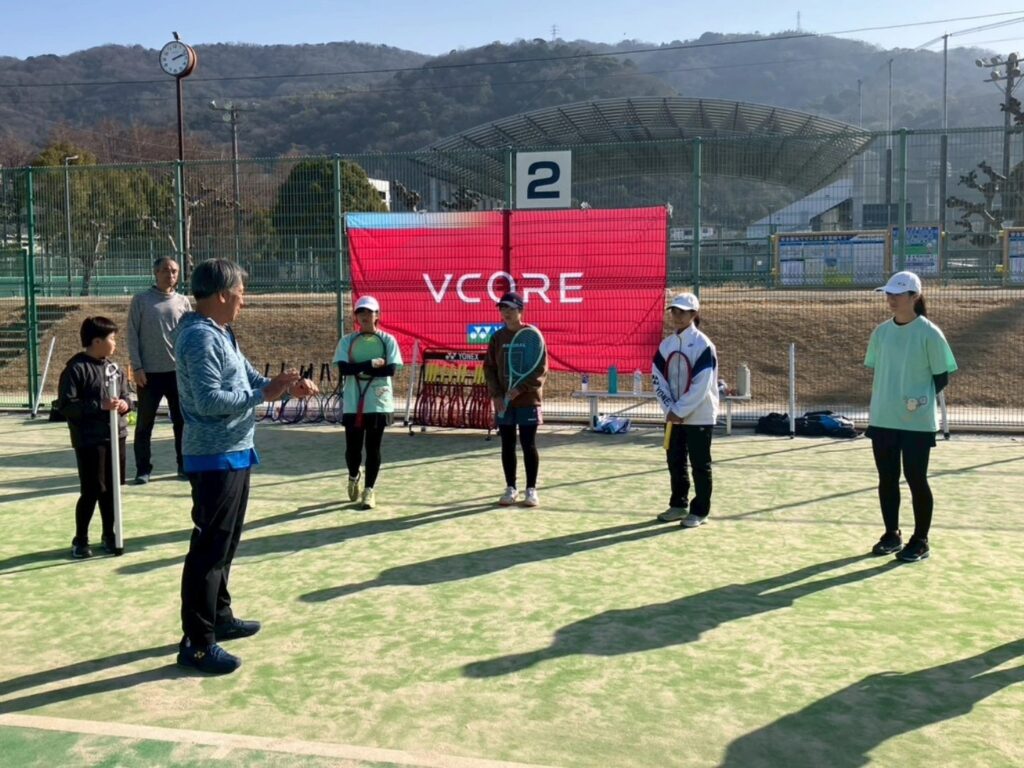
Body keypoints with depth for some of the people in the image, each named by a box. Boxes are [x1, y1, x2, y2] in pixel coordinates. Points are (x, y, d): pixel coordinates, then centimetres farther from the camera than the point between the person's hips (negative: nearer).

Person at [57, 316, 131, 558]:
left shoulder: (114, 368, 7)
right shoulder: (76, 368, -12)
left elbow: (125, 396, 15)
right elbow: (66, 405, -16)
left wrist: (125, 404, -8)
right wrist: (100, 405, -23)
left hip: (116, 436, 6)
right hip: (89, 440, -6)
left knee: (111, 489, 13)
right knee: (91, 491, 0)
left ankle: (109, 535, 27)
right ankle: (80, 539, 16)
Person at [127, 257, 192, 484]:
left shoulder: (183, 302, 6)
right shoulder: (141, 300, 0)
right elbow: (132, 335, -2)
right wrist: (136, 367, -8)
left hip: (179, 370, 2)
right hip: (149, 371, -2)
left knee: (182, 421, 7)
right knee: (144, 423, 4)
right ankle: (143, 469, 12)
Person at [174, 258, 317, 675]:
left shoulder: (221, 334, 14)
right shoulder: (200, 338, -19)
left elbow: (249, 378, 16)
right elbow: (209, 400, -26)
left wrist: (287, 386, -1)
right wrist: (264, 394, -21)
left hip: (234, 454, 11)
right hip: (215, 458, -11)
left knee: (224, 543, 20)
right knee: (209, 548, -5)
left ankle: (219, 617, 34)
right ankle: (197, 643, 4)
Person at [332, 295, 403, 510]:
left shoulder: (388, 340, 0)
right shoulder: (347, 341, 3)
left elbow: (391, 369, -11)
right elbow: (343, 368, -10)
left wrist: (358, 369, -12)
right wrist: (371, 364, -18)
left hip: (379, 403, -1)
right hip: (353, 404, 1)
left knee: (373, 448, 4)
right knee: (353, 447, 6)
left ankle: (369, 490, 18)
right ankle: (354, 477, 37)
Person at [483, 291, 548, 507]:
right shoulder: (497, 337, 7)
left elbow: (541, 369, -8)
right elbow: (489, 368, 8)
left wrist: (520, 389, -17)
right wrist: (496, 395, -5)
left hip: (528, 400, -3)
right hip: (503, 401, 4)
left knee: (528, 445, 1)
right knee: (507, 445, 8)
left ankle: (531, 489, 10)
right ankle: (511, 488, 18)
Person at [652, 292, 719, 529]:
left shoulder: (703, 345, -12)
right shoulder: (665, 345, 6)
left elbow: (701, 386, -18)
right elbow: (658, 379, 4)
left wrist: (680, 411, -17)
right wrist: (670, 409, -8)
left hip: (699, 416, -6)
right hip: (673, 416, 6)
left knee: (700, 465, 2)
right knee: (675, 463, 13)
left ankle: (700, 511, 10)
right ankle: (678, 505, 27)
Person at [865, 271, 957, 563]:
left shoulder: (929, 333, -9)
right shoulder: (881, 332, 6)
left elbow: (942, 377, -4)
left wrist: (920, 399, -14)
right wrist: (878, 405, 8)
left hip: (916, 422, -5)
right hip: (882, 419, 5)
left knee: (916, 480, 3)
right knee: (887, 479, 11)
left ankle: (920, 541, 17)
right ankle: (892, 535, 26)